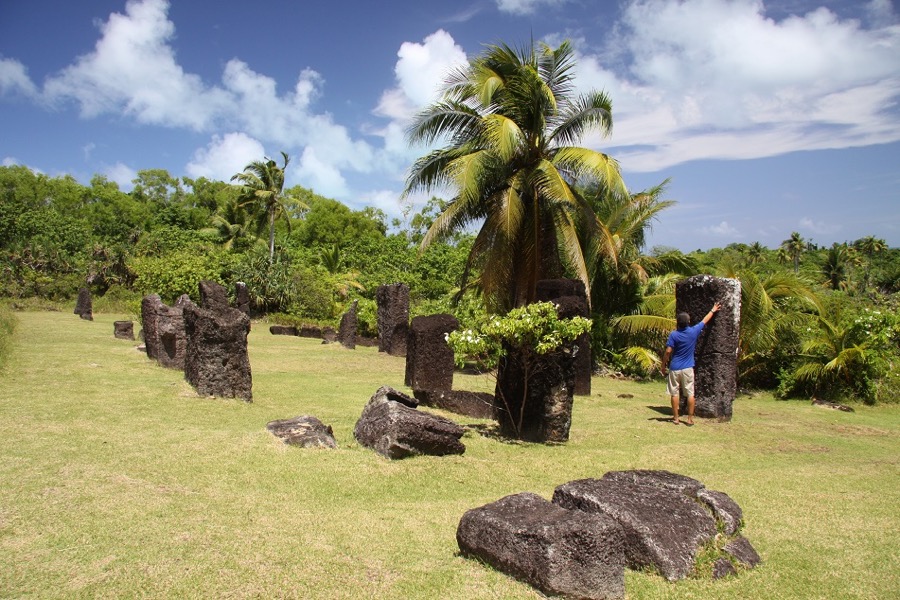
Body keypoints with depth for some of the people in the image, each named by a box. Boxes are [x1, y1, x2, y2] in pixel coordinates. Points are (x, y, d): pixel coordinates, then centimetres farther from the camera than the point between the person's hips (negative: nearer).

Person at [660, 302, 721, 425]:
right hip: (688, 368, 1)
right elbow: (704, 321, 12)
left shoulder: (674, 334, -10)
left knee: (675, 394, 6)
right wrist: (713, 310, 28)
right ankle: (690, 419, 9)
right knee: (690, 394, 7)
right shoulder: (693, 332, -4)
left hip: (675, 368, -1)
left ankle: (675, 418, 10)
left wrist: (663, 365, 0)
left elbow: (668, 352, -12)